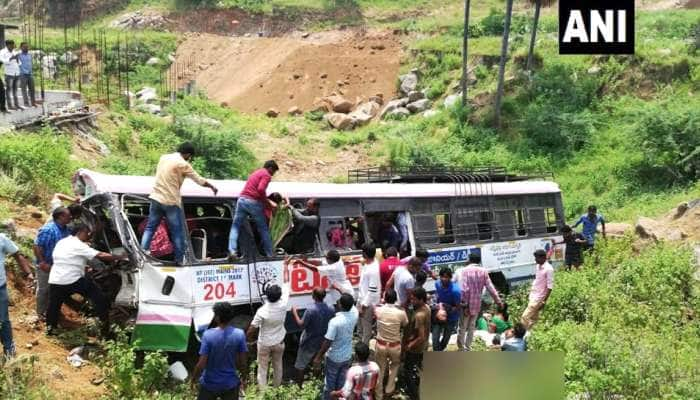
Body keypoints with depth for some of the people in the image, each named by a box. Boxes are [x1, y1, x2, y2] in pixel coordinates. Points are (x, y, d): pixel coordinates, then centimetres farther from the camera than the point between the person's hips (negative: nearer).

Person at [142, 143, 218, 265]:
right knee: (177, 232, 5)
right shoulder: (183, 164, -10)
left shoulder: (164, 157, 8)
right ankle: (180, 259, 10)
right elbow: (200, 180, -3)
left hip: (156, 198, 6)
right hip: (171, 202, -6)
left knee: (150, 228, 11)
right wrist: (212, 187, 14)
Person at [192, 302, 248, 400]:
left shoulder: (208, 335, -19)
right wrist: (242, 375, 12)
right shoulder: (239, 334, -13)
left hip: (210, 384, -2)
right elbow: (243, 362, -6)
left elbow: (201, 364, -17)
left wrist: (194, 378, 0)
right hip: (230, 384, 2)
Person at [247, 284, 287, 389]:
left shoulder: (262, 311, -27)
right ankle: (277, 387, 38)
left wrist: (248, 337, -1)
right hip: (279, 343, 3)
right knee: (278, 366, 22)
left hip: (264, 344, -3)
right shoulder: (283, 305, -20)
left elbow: (252, 329, -19)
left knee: (262, 368, 10)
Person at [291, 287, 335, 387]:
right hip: (322, 342, 5)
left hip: (309, 343, -5)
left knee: (300, 365, 12)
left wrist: (294, 313, -8)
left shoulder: (311, 310, -27)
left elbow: (301, 325, -19)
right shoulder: (331, 310, -11)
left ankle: (299, 386, 21)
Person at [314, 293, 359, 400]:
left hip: (334, 358, -5)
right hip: (347, 356, 5)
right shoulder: (354, 314, -15)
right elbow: (351, 304, 9)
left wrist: (318, 357, -12)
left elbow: (327, 342, -25)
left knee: (329, 382, 15)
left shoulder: (335, 321, -31)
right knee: (342, 382, 22)